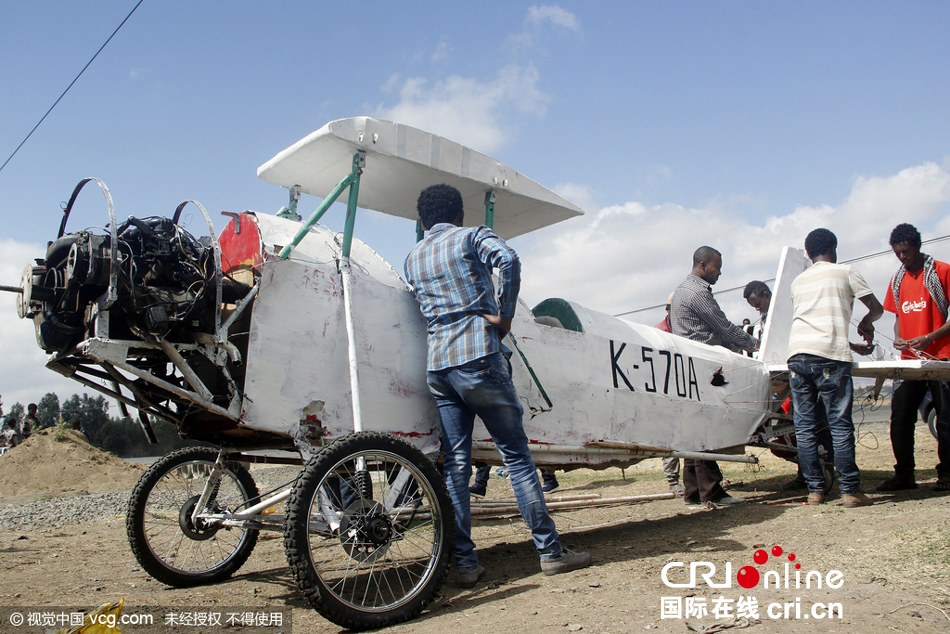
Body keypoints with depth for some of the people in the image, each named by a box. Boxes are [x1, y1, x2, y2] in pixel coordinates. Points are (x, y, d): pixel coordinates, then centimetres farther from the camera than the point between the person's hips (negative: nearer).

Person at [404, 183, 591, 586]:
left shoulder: (412, 259, 20)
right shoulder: (471, 236, 4)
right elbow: (507, 259, -17)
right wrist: (503, 315, -10)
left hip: (438, 366, 5)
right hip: (478, 357, -5)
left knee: (455, 465, 6)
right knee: (516, 455, 1)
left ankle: (465, 563, 7)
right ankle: (549, 550, 6)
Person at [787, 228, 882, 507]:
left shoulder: (798, 281, 26)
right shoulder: (845, 271, 13)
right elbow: (876, 308, 15)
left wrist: (851, 346, 37)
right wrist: (865, 324, 37)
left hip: (797, 351, 4)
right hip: (830, 353, -4)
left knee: (804, 427, 4)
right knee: (840, 424, -1)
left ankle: (815, 490, 5)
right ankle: (850, 491, 0)